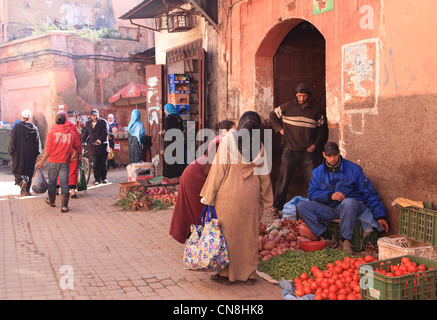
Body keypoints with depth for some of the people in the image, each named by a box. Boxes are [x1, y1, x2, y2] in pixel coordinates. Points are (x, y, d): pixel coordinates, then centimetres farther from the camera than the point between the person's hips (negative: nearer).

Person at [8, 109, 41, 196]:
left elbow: (12, 141, -7)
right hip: (31, 155, 3)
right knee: (29, 172, 11)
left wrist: (11, 152, 4)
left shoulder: (16, 127, -8)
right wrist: (36, 153, 10)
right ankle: (27, 190, 11)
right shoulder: (34, 128, 2)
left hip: (18, 154, -3)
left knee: (17, 171, 7)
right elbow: (37, 142, 3)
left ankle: (21, 181, -21)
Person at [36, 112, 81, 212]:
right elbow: (78, 146, 10)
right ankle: (64, 206, -4)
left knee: (52, 182, 17)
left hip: (53, 162, 0)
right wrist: (75, 155, 31)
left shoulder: (52, 133, -6)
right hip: (65, 162, 0)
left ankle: (51, 201, 34)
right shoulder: (71, 133, 0)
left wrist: (41, 162, 0)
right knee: (64, 183, 1)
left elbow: (48, 150, -8)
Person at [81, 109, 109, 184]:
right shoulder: (88, 123, 12)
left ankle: (103, 178, 19)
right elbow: (85, 133, 17)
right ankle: (97, 179, 9)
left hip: (103, 146, -2)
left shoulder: (103, 122, -2)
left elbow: (105, 132, -14)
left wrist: (100, 140, -28)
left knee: (104, 163, 6)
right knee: (96, 164, 1)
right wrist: (82, 141, 4)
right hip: (93, 147, 2)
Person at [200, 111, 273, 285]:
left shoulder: (228, 141, -8)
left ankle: (226, 273, 14)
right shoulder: (259, 146, 2)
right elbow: (263, 176, 8)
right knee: (249, 235, 11)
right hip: (251, 197, 3)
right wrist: (264, 201, 18)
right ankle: (249, 274, 20)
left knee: (227, 233, 7)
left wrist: (208, 197, -1)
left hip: (229, 195, -3)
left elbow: (218, 169, -7)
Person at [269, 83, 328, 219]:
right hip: (290, 151, -1)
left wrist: (315, 145, 2)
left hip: (308, 152, 1)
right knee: (283, 181, 0)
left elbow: (322, 128, 11)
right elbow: (272, 115, 16)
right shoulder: (288, 107, 3)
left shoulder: (316, 110, 5)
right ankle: (276, 207, 10)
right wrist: (280, 129, 4)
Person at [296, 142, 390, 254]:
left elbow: (369, 193, 0)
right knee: (301, 206, -19)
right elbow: (311, 193, 3)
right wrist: (330, 196, -15)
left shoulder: (353, 169, 0)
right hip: (329, 210, 3)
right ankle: (327, 238, -21)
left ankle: (345, 241, -23)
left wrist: (380, 216, -6)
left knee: (348, 202, -40)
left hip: (351, 207, -3)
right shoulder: (318, 172, 8)